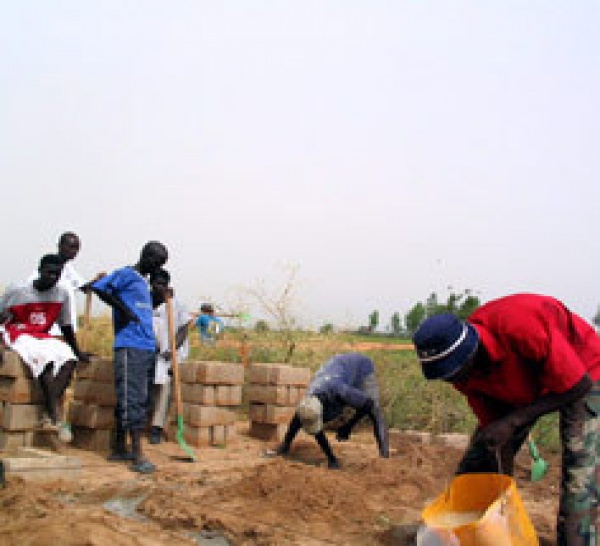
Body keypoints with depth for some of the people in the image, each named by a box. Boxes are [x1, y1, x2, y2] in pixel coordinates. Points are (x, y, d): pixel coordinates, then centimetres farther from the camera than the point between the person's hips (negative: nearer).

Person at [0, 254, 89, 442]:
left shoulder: (62, 294, -2)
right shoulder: (17, 291, -11)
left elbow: (66, 327, 8)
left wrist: (77, 352, 13)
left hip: (43, 337, 5)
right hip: (18, 335, -4)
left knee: (69, 359, -25)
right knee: (46, 359, -33)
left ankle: (48, 416, -30)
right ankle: (55, 417, -35)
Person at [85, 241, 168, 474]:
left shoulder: (143, 282, 23)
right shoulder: (126, 275, -4)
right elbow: (99, 287, -18)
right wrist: (124, 310, -15)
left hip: (147, 348, 9)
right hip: (130, 347, -9)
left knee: (140, 400, 10)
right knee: (133, 400, -10)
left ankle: (120, 449, 18)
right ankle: (137, 455, -10)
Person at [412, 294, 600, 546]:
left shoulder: (521, 326, -41)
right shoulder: (463, 371, -20)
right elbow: (493, 428, -11)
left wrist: (514, 420, -34)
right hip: (521, 387, 5)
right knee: (474, 468, 2)